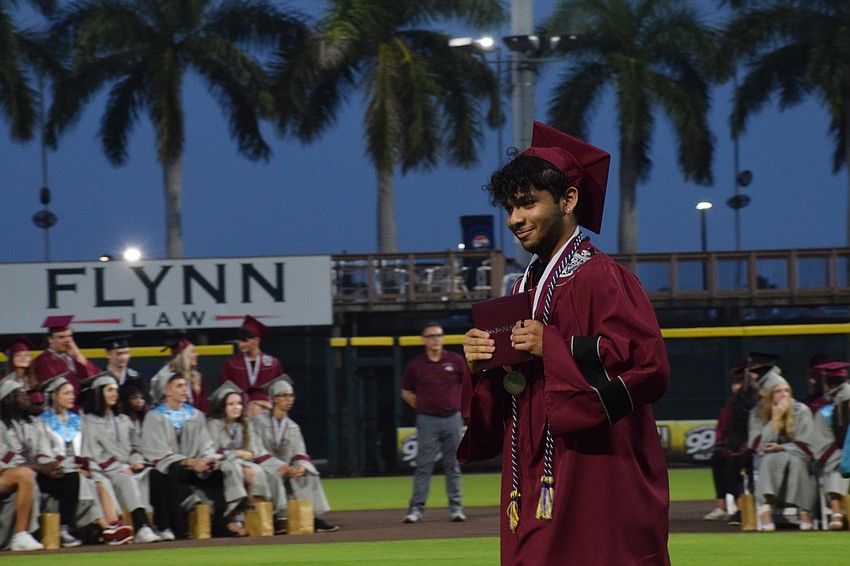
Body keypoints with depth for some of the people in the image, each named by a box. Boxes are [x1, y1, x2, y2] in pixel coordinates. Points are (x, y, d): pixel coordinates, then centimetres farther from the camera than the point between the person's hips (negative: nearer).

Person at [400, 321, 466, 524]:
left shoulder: (456, 361, 2)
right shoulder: (415, 365, 0)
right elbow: (406, 392, 11)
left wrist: (458, 406, 9)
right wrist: (423, 407, 5)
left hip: (452, 419, 1)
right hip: (427, 421, -1)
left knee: (453, 466, 6)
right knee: (423, 466, -3)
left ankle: (455, 507, 11)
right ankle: (416, 508, -2)